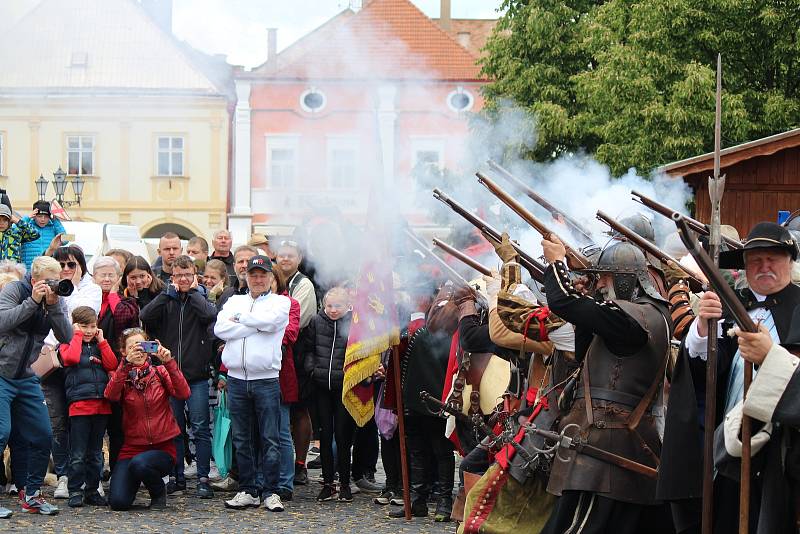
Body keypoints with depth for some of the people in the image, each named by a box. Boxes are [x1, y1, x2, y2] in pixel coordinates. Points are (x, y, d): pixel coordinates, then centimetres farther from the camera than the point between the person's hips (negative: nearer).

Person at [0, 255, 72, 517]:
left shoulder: (57, 300, 5)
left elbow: (67, 338, -6)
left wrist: (54, 306, -17)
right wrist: (33, 301, -25)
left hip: (26, 378, 6)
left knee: (43, 436, 5)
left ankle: (32, 495, 18)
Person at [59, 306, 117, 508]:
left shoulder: (99, 345, 18)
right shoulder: (68, 345, 4)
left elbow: (112, 364, 3)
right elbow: (71, 357, -19)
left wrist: (101, 341, 1)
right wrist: (78, 336, -8)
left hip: (101, 405, 5)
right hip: (79, 405, -5)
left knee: (96, 453, 10)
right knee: (78, 454, -5)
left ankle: (92, 490, 17)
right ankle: (75, 491, 0)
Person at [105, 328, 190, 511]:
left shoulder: (160, 372, 6)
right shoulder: (121, 376, 5)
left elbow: (183, 394, -12)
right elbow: (111, 395, -18)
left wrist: (169, 363, -23)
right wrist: (126, 364, -29)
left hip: (162, 447, 0)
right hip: (132, 447, 1)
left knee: (139, 464, -34)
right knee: (118, 502, -19)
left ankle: (159, 493, -2)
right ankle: (134, 481, 16)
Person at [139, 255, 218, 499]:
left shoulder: (201, 298, 4)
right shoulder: (167, 300, 8)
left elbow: (209, 315, -19)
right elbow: (145, 316, -11)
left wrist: (193, 291, -7)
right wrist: (169, 292, -7)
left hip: (197, 375, -2)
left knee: (200, 428, -3)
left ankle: (203, 478, 0)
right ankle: (177, 477, 16)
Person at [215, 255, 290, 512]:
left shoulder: (280, 302, 7)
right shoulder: (234, 301, 16)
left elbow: (268, 320, -15)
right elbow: (220, 329, -2)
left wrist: (239, 318, -2)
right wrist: (255, 325, -7)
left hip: (266, 380, -3)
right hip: (237, 379, 3)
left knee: (270, 439, -3)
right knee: (242, 440, 7)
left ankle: (271, 492, 3)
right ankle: (248, 491, 13)